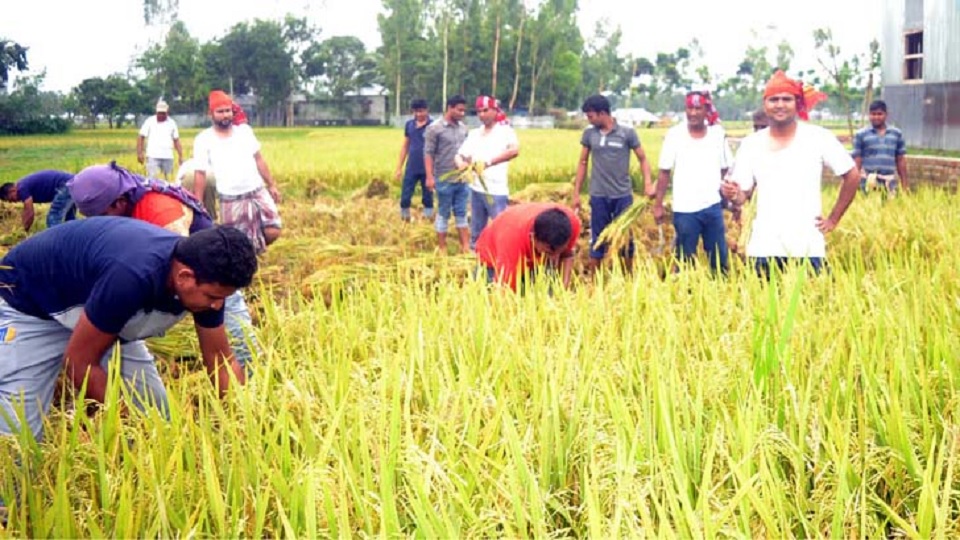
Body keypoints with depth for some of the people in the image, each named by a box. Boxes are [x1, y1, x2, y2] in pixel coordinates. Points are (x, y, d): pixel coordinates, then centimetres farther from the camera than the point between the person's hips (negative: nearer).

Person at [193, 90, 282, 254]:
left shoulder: (245, 130, 5)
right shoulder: (204, 140, -5)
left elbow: (258, 159, 12)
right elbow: (200, 174, -4)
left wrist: (272, 185, 10)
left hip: (258, 192, 3)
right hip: (230, 200, -3)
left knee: (272, 232, -9)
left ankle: (255, 246, 21)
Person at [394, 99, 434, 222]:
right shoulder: (409, 124, 8)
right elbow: (405, 146, 14)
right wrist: (399, 167, 12)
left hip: (427, 169, -4)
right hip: (411, 169, 4)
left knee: (427, 198, 5)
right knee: (405, 198, 2)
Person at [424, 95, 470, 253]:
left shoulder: (463, 128, 9)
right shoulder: (434, 128, -8)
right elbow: (428, 154, -10)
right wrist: (429, 177, -16)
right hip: (444, 180, -5)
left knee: (461, 213, 10)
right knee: (443, 214, 4)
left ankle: (465, 246, 14)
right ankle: (442, 248, 12)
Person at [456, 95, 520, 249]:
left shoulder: (505, 131, -6)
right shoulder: (474, 134, 11)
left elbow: (515, 150, -25)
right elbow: (459, 155, 8)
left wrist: (489, 162, -35)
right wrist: (461, 164, -17)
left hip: (497, 191, -6)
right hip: (476, 189, 6)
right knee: (476, 232, 14)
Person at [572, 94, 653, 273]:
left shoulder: (627, 133, -7)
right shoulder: (589, 134, 2)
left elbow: (643, 159, -1)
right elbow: (583, 162, 10)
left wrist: (648, 183, -16)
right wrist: (576, 193, 8)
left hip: (623, 195, -2)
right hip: (598, 196, 2)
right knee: (597, 240, 8)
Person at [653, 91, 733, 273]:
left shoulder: (718, 133, 1)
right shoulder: (675, 135, -4)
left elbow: (724, 169, 9)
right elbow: (664, 172, -2)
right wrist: (658, 204, -4)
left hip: (713, 206, 2)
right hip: (685, 209, -2)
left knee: (719, 259, 9)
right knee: (685, 260, 7)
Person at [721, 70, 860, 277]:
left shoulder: (819, 138, -2)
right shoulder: (751, 144, 5)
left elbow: (852, 176, 4)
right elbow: (742, 194, 6)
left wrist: (833, 219, 2)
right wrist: (731, 192, -16)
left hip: (808, 248, -2)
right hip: (763, 248, 2)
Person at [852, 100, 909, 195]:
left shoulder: (897, 134, 10)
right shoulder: (861, 135, 3)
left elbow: (900, 160, 13)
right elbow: (857, 161, 2)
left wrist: (904, 184, 10)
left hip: (889, 182, 2)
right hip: (869, 182, -2)